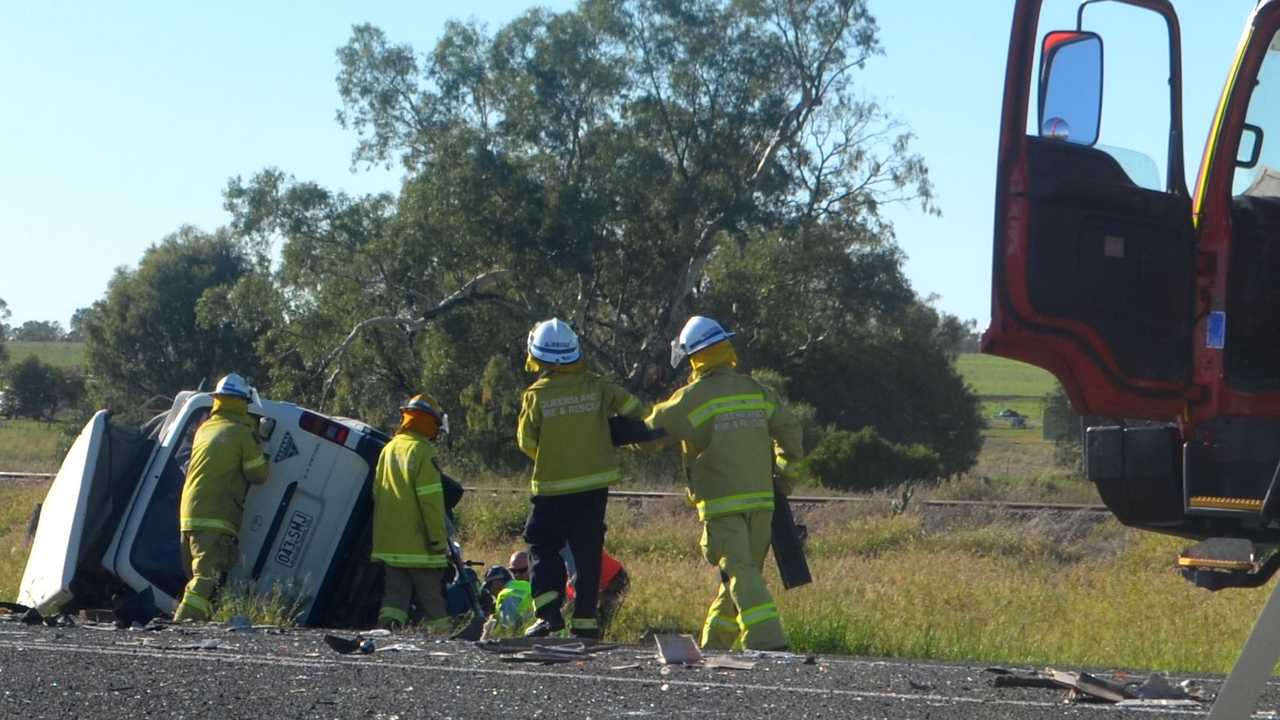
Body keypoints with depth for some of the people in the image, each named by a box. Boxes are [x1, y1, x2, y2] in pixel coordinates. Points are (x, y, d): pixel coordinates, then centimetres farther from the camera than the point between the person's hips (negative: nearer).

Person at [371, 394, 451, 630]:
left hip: (387, 545, 6)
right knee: (431, 602, 2)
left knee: (394, 596, 3)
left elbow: (377, 496, 19)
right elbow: (431, 500, -16)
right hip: (418, 547, -6)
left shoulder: (388, 450, 14)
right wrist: (439, 541, -12)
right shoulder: (422, 451, -10)